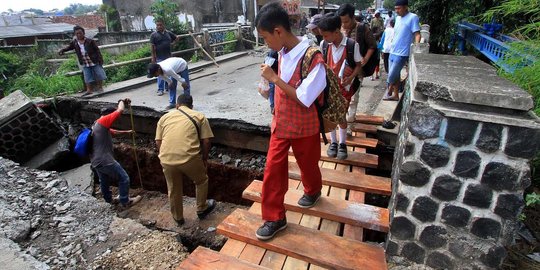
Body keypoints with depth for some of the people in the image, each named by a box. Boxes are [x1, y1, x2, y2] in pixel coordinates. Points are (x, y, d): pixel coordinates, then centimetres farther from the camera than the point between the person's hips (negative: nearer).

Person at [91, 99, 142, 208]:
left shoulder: (97, 125, 18)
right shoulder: (103, 121, -12)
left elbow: (114, 132, 33)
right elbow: (120, 110, -17)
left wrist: (126, 132, 41)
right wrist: (122, 101, 2)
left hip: (95, 161, 10)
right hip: (105, 161, -10)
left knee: (104, 182, 27)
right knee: (124, 179, 4)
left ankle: (109, 199, 45)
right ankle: (125, 202, 15)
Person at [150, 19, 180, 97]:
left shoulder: (168, 33, 9)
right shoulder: (154, 35, -3)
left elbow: (177, 37, 24)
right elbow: (152, 47, -6)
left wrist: (172, 43, 9)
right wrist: (153, 57, -10)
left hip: (168, 57, 5)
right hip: (159, 58, -5)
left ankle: (167, 86, 27)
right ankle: (160, 89, -1)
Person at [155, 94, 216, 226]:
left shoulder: (165, 117, 17)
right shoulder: (199, 116, 10)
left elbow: (158, 142, 14)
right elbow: (206, 141, 4)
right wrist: (204, 158, 17)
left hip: (167, 160, 3)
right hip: (190, 158, -3)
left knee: (174, 190, 23)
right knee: (201, 181, 25)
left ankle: (178, 218, 41)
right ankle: (201, 209, 40)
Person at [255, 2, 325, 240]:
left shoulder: (313, 59, -25)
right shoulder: (283, 53, -2)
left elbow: (303, 99, -26)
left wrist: (274, 78, -26)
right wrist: (277, 114, 15)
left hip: (304, 127, -5)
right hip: (280, 124, 6)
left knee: (308, 165, 19)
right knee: (272, 169, 5)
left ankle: (312, 191, 51)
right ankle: (274, 218, 20)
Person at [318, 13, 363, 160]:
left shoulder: (352, 45, -16)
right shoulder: (324, 44, -7)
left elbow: (359, 65, -5)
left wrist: (350, 79, -20)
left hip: (344, 87, -3)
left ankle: (342, 144, 25)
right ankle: (333, 142, 28)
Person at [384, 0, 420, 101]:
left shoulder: (413, 17, -10)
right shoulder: (398, 18, 12)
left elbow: (417, 34, -14)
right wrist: (392, 48, 17)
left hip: (402, 54, -7)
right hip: (393, 52, 7)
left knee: (391, 76, -4)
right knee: (395, 75, 13)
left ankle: (389, 91, 21)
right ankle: (395, 95, 24)